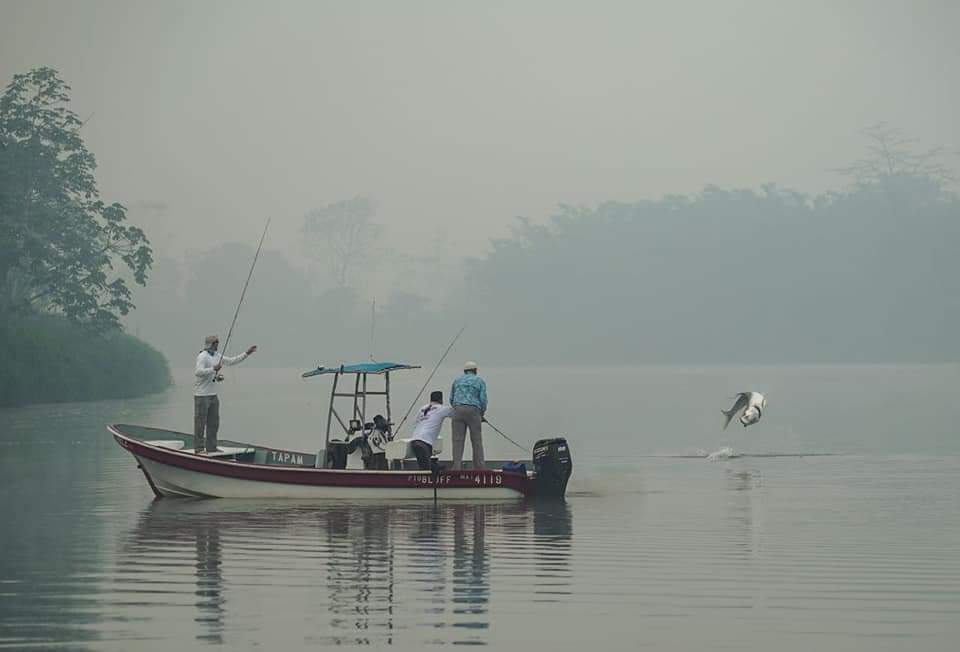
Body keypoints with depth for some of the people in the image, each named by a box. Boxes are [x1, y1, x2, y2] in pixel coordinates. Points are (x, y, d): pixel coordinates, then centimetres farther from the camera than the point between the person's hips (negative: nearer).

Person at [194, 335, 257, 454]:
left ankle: (211, 448, 17)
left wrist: (247, 353, 15)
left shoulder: (217, 356, 12)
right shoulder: (203, 356, -13)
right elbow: (198, 372, -26)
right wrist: (213, 369, -30)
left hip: (212, 395, 9)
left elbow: (231, 361, 20)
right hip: (201, 395, -9)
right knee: (200, 423, -4)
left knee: (214, 423, 11)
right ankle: (199, 449, -1)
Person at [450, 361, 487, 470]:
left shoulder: (457, 381, 19)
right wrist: (482, 414, 15)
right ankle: (479, 468, 1)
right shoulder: (480, 381, 11)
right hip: (473, 411, -2)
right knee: (476, 441, 4)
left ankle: (457, 468, -10)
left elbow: (451, 399, 15)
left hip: (458, 410, 2)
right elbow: (483, 399, 2)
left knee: (458, 441, -2)